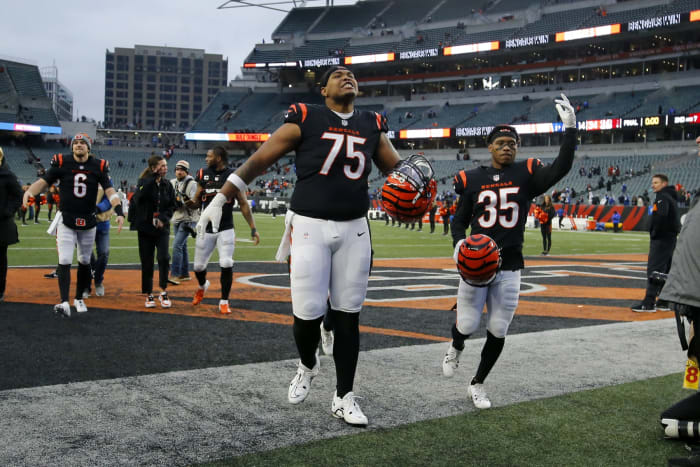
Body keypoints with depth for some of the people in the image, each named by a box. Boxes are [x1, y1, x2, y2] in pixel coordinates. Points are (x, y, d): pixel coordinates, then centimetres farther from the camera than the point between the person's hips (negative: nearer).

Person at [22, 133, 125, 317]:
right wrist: (29, 192, -26)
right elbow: (44, 181, -6)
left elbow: (110, 190, -5)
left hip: (88, 222, 2)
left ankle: (79, 298, 28)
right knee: (64, 261, -10)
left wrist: (119, 212, -18)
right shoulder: (62, 163, -4)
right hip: (66, 221, -2)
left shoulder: (98, 166, -1)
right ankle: (64, 302, -14)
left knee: (84, 262, 12)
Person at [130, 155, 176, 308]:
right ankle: (149, 295, 16)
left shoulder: (167, 184, 6)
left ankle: (163, 292, -2)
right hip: (145, 228, -2)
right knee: (147, 262, 3)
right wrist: (153, 178, -24)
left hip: (162, 228, 2)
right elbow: (139, 198, -24)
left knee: (163, 258, -15)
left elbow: (172, 205, 8)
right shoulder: (144, 182, -4)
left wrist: (163, 218, -10)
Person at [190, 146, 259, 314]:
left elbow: (243, 204, -2)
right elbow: (196, 202, 10)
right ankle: (202, 286, 43)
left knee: (226, 265, -12)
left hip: (226, 229, -3)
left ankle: (224, 301, 8)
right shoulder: (203, 175, 2)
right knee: (198, 266, 8)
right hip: (206, 229, 3)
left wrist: (253, 229, -6)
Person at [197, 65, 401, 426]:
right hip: (310, 228, -3)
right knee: (308, 313, -4)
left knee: (347, 315, 6)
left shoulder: (372, 127, 11)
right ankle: (307, 365, 30)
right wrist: (220, 199, -4)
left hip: (354, 230, 3)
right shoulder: (306, 120, -2)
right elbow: (259, 160, -1)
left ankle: (343, 398, 19)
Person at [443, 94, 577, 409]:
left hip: (509, 267, 1)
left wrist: (570, 129, -21)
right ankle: (455, 347, 39)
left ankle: (477, 385, 27)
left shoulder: (526, 174, 2)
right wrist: (459, 243, -12)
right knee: (467, 325, 0)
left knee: (498, 331, 5)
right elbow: (459, 221, 8)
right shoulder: (473, 179, 3)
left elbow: (560, 169, -15)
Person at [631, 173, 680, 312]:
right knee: (666, 271, 12)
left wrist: (654, 233, -17)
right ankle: (663, 303, 17)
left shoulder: (662, 197, -11)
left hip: (661, 238, -10)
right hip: (671, 238, 10)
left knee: (654, 270, -11)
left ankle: (649, 303, -14)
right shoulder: (671, 196, 19)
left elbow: (661, 216, -27)